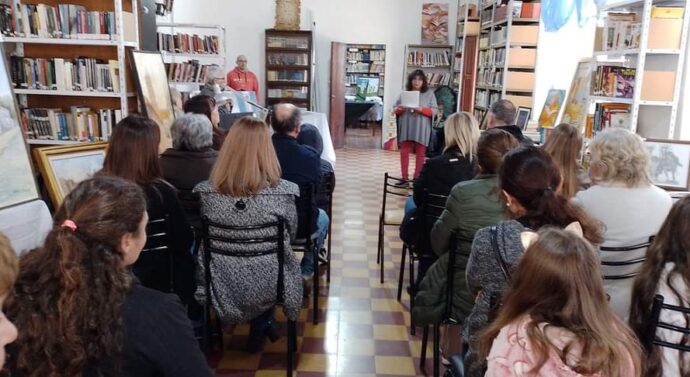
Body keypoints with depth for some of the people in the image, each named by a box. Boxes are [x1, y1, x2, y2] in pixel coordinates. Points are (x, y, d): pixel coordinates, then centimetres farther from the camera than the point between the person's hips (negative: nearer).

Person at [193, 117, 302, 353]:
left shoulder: (205, 192, -12)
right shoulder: (283, 192, -18)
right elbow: (290, 236, -1)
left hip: (222, 287, 2)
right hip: (268, 286, -2)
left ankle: (260, 325, 37)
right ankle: (262, 325, 36)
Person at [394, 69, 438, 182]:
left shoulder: (429, 94, 2)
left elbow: (433, 111, -4)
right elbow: (395, 109, 9)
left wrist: (421, 109, -20)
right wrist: (399, 109, -14)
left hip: (421, 129, -2)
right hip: (406, 128, 2)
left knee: (420, 153, 4)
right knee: (404, 152, 3)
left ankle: (417, 178, 11)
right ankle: (404, 177, 11)